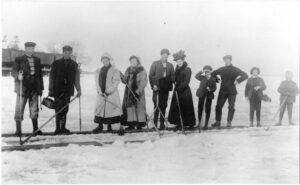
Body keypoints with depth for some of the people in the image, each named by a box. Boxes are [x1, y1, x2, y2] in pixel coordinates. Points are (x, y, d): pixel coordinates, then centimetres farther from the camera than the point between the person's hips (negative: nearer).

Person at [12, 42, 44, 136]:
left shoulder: (37, 60, 13)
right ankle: (18, 129, 5)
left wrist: (41, 87, 10)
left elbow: (40, 74, 13)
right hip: (23, 87, -3)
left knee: (34, 109, 6)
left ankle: (35, 129, 14)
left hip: (34, 88, 4)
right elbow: (14, 71, -6)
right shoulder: (19, 60, 1)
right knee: (19, 109, -2)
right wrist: (18, 76, -29)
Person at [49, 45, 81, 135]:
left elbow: (76, 78, 12)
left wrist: (79, 89, 6)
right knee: (58, 109, -5)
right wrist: (51, 90, -1)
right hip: (58, 90, -2)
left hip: (68, 90, 2)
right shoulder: (56, 63, 4)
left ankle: (63, 128, 10)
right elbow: (52, 77, 3)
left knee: (65, 110, 4)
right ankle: (58, 128, -2)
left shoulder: (74, 64, 10)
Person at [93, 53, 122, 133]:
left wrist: (108, 91, -15)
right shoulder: (98, 71, 14)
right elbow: (97, 81, 8)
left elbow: (116, 82, -7)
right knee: (99, 108, -1)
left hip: (111, 94, -4)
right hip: (101, 93, 4)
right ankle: (100, 126, 6)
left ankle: (109, 125, 4)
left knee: (110, 108, -6)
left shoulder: (114, 71, 1)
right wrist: (99, 91, -8)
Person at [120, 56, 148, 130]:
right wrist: (122, 77, -6)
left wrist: (139, 90, -21)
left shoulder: (142, 71, -2)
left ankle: (139, 124, 0)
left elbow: (143, 82, -10)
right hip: (129, 91, 5)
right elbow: (125, 81, 15)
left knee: (139, 107, -5)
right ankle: (131, 124, 9)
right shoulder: (128, 70, 14)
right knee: (129, 107, 3)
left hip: (137, 92, -5)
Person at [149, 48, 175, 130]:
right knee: (157, 106, -9)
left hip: (165, 88, 3)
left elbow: (173, 76, 9)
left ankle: (162, 123, 8)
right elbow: (151, 76, 2)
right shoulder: (155, 64, 7)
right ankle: (155, 123, -2)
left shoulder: (170, 65, 15)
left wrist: (168, 79, -11)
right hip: (157, 88, -3)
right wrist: (153, 85, -9)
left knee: (163, 106, 3)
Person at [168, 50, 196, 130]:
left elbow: (185, 82, -15)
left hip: (185, 91, -7)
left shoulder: (187, 70, -10)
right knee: (176, 108, 6)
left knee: (186, 108, 1)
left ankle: (191, 124, 14)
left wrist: (179, 88, -20)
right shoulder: (177, 68, 10)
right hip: (177, 91, 7)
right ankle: (179, 124, 14)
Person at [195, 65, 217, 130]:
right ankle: (199, 123, 17)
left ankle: (206, 124, 8)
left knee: (207, 109, 0)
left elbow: (214, 88, -1)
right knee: (200, 108, 4)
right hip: (202, 94, 1)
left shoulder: (213, 79, 1)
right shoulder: (202, 77, 2)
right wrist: (201, 72, -23)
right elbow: (196, 76, -15)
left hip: (209, 95, -1)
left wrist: (210, 90, -20)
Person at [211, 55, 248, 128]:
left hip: (232, 92, -2)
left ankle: (229, 122, 6)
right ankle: (218, 122, 4)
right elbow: (212, 74, 22)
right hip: (222, 91, 2)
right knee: (218, 106, -3)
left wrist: (238, 81, -16)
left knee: (231, 107, -4)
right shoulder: (221, 69, 8)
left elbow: (245, 75, -6)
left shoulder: (235, 70, 0)